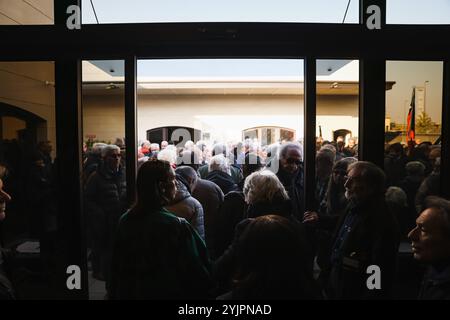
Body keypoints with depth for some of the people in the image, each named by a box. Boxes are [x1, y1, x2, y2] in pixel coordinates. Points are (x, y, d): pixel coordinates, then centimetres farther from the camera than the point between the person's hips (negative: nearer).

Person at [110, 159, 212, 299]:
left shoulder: (125, 220, -8)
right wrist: (203, 292, -1)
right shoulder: (177, 226, -26)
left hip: (130, 292, 5)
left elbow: (117, 267, 4)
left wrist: (116, 294, 17)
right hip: (169, 292, -5)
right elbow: (196, 272, -19)